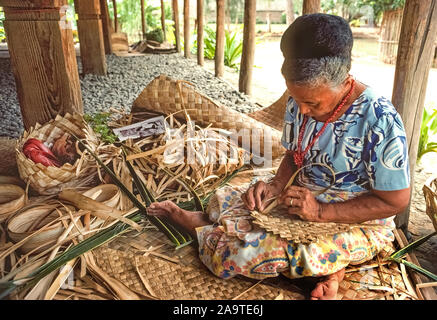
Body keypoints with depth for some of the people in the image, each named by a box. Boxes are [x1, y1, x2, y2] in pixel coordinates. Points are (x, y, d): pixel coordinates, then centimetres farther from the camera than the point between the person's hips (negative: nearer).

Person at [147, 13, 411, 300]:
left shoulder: (380, 122, -27)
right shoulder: (298, 102, -9)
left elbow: (396, 202, -20)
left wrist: (321, 211, -27)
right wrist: (276, 186, -15)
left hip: (357, 222, -6)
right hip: (304, 198, 7)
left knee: (255, 250, -22)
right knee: (224, 199, 1)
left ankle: (196, 224, 8)